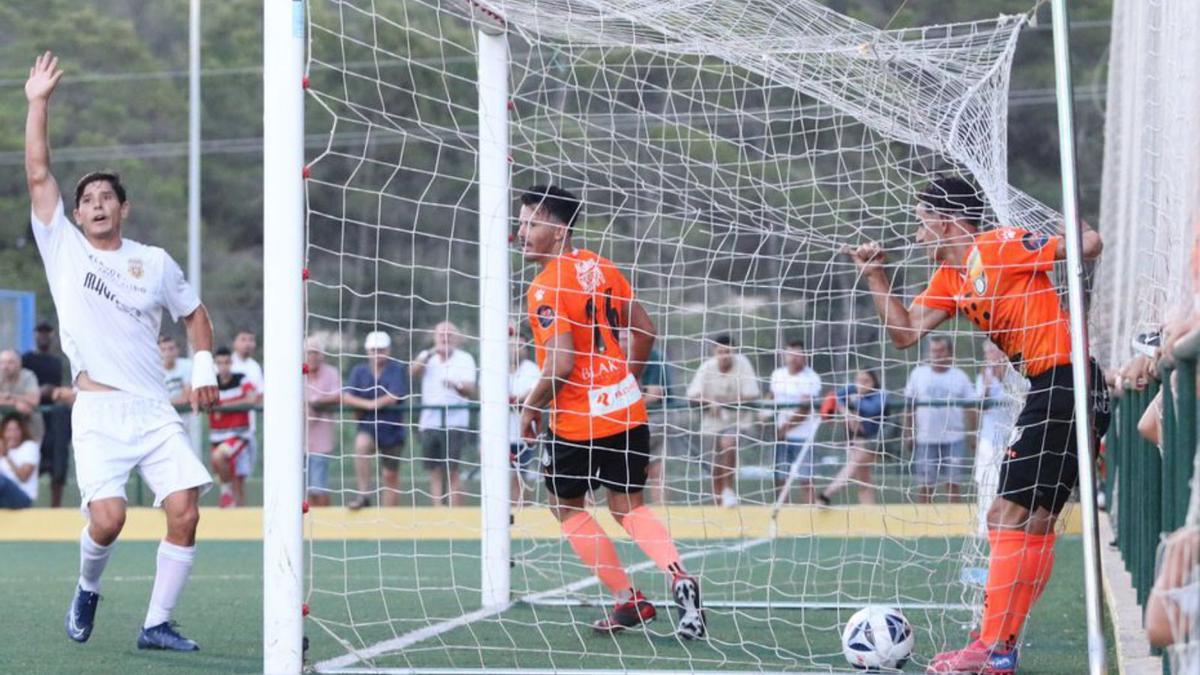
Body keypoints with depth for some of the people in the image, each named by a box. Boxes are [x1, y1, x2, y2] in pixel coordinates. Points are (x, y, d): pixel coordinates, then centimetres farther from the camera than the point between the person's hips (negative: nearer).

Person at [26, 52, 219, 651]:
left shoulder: (155, 262, 14)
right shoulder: (64, 249, 9)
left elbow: (194, 313, 27)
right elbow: (38, 174, 3)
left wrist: (204, 366, 11)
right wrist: (37, 103, -1)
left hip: (155, 410, 2)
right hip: (97, 412, -2)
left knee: (185, 511, -12)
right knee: (107, 518, -17)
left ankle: (157, 624, 0)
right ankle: (87, 589, 16)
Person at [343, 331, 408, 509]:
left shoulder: (397, 370, -4)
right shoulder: (359, 371, 3)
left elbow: (395, 397, -13)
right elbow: (346, 398, -5)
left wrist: (372, 404, -7)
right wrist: (367, 404, -18)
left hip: (392, 429, -1)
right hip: (367, 426, 1)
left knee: (390, 476, 5)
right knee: (361, 445, -32)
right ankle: (363, 495, -28)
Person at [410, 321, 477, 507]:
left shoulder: (465, 359, 4)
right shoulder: (427, 357, 13)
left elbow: (470, 390, -9)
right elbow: (413, 372, -8)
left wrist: (457, 385, -33)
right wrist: (430, 354, -24)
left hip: (455, 421, -3)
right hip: (430, 420, 3)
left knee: (451, 470, -11)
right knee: (434, 471, 3)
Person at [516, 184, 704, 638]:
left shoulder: (546, 288, -17)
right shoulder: (600, 268, 6)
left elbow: (561, 365, -23)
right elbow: (645, 330, 12)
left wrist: (530, 409, -8)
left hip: (577, 420, -7)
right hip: (627, 409, 7)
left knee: (566, 505, 14)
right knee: (628, 506, 14)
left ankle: (629, 601, 11)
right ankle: (679, 576, -9)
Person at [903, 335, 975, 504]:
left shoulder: (960, 377, 4)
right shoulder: (918, 374, 5)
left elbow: (970, 408, 4)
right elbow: (909, 406, 8)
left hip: (954, 438, 0)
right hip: (925, 439, 0)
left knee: (953, 483, 0)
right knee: (925, 484, 3)